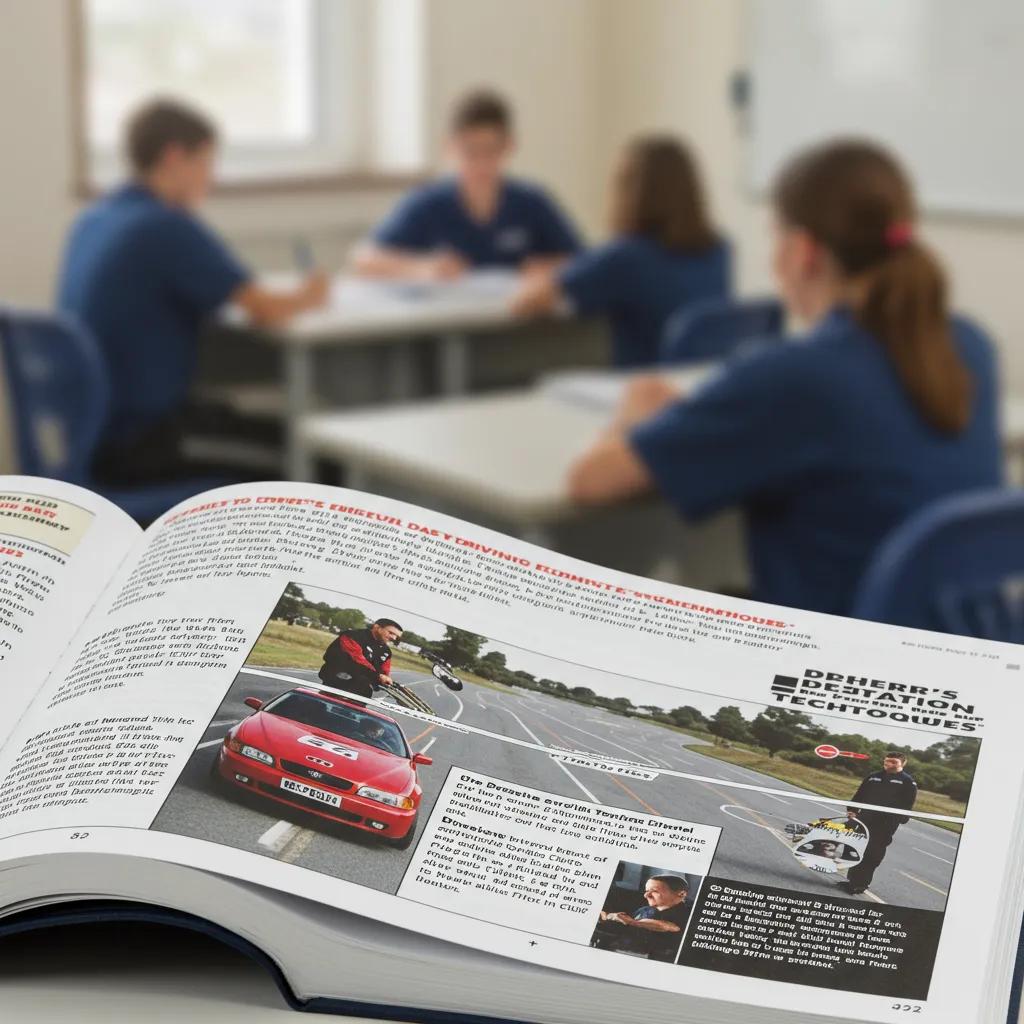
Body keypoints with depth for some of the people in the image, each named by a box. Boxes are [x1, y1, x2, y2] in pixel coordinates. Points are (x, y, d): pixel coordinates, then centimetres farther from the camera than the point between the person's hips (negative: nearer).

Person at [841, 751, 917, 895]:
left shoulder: (907, 781, 2)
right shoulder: (873, 777, 15)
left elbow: (908, 804, -4)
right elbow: (859, 795, 17)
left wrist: (902, 819, -16)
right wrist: (852, 810, 6)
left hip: (886, 824, -5)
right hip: (865, 819, 5)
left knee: (873, 855, -5)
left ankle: (860, 883, -2)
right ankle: (852, 880, 17)